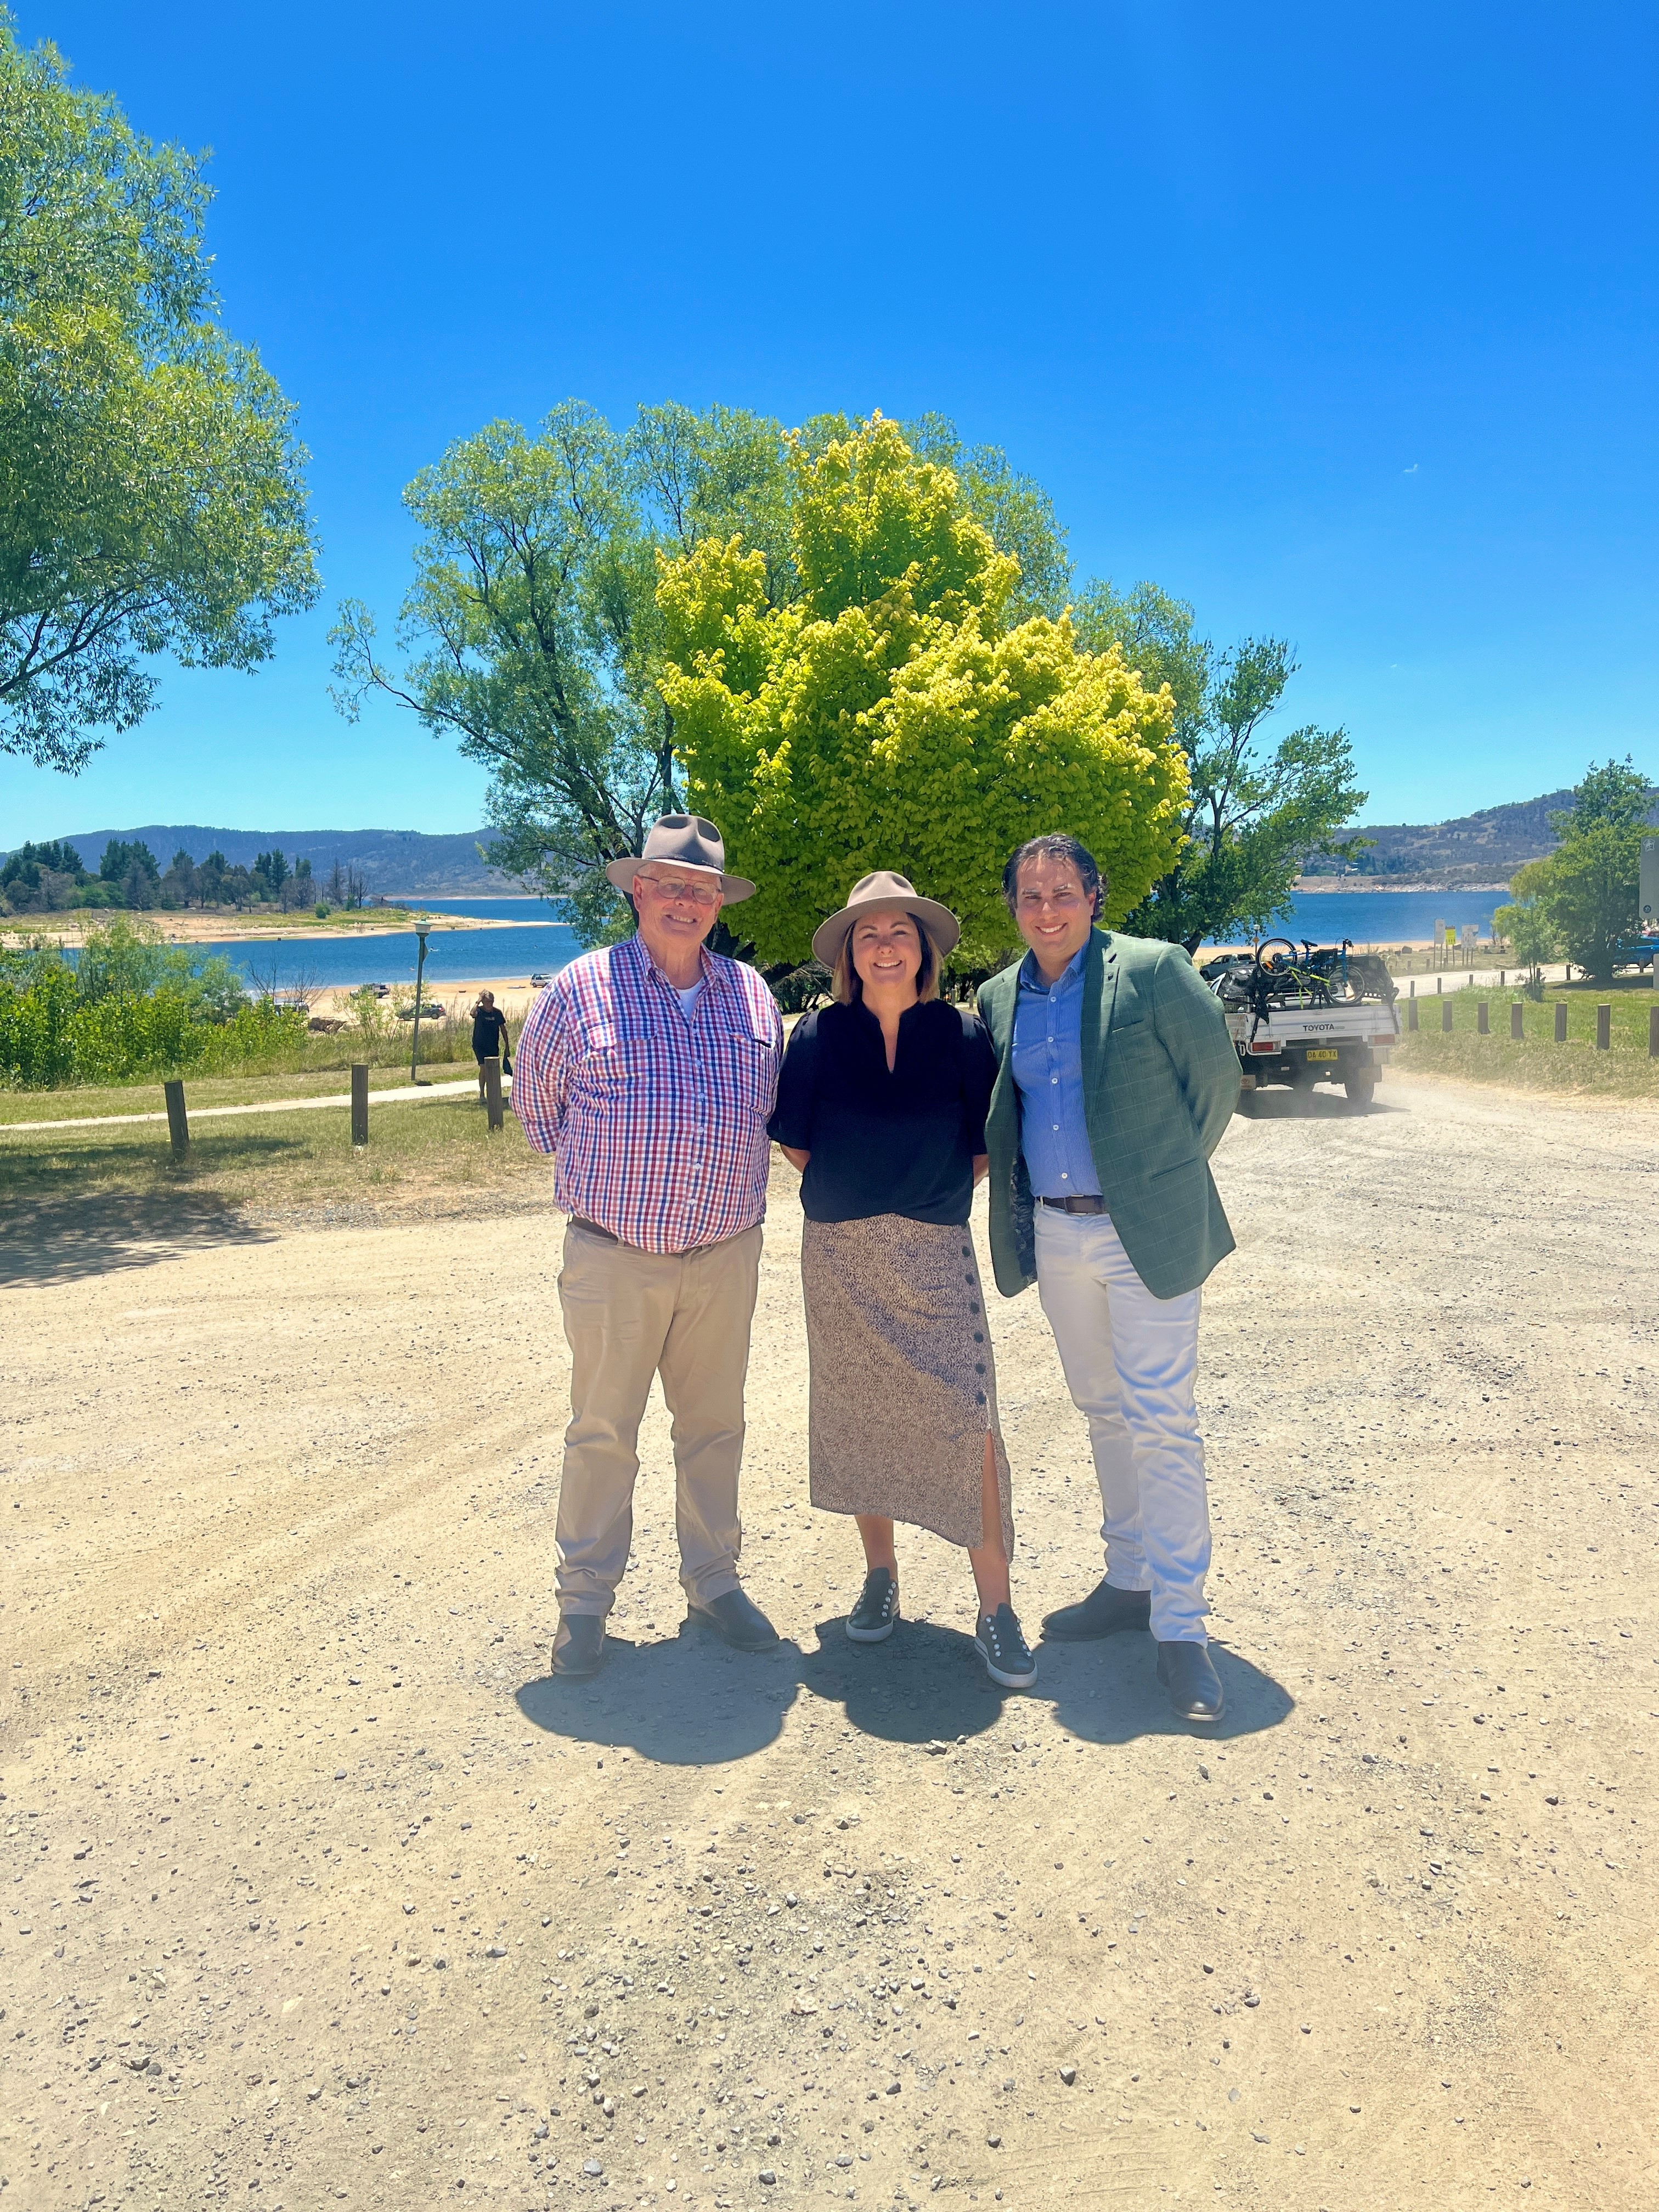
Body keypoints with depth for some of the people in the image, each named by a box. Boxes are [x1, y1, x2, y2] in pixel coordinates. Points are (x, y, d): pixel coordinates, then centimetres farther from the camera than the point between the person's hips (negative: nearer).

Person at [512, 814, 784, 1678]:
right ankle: (585, 1600, 19)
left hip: (726, 1253, 3)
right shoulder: (581, 988, -3)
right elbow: (535, 1101, 9)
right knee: (602, 1433, 5)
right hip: (614, 1257, -3)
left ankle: (714, 1581, 29)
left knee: (714, 1426, 13)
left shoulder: (750, 993, 7)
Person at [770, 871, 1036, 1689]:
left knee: (967, 1422, -9)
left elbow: (984, 1147, 6)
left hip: (935, 1253, -1)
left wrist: (930, 1193, 0)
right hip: (839, 1255, 1)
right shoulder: (819, 1034, 1)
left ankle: (995, 1609, 1)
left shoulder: (962, 1034, 1)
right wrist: (847, 1192, 3)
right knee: (859, 1419, 10)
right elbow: (794, 1140, 7)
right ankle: (880, 1574, 29)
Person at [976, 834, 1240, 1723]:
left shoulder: (1155, 971, -8)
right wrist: (1021, 1193, 12)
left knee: (1161, 1423, -5)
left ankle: (1179, 1623, 4)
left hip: (1144, 1230, -5)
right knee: (1103, 1411, 16)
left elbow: (1218, 1079, 0)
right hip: (1053, 1233, 6)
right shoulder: (998, 998, 8)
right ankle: (1130, 1581, 30)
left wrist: (1166, 1171, 7)